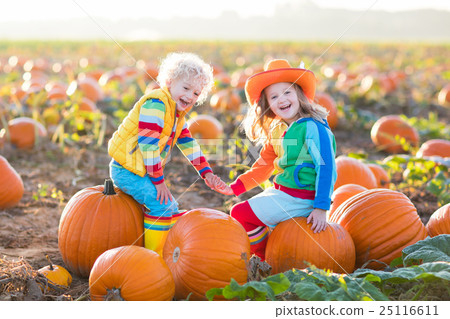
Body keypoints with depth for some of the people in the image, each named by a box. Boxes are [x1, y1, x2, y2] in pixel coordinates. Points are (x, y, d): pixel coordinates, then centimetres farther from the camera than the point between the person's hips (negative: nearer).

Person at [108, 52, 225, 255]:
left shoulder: (178, 113, 11)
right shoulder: (156, 103, -20)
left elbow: (188, 144, 15)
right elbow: (148, 142, -25)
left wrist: (206, 172, 6)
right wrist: (158, 181, -22)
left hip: (142, 170, 10)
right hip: (127, 170, -10)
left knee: (171, 208, 14)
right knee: (162, 206, -17)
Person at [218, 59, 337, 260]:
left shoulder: (313, 128, -17)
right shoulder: (277, 131, 9)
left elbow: (327, 168, -20)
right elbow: (263, 165, 17)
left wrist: (321, 208, -24)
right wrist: (235, 188, 9)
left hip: (301, 199, -9)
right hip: (282, 192, 9)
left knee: (240, 214, -8)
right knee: (241, 212, 21)